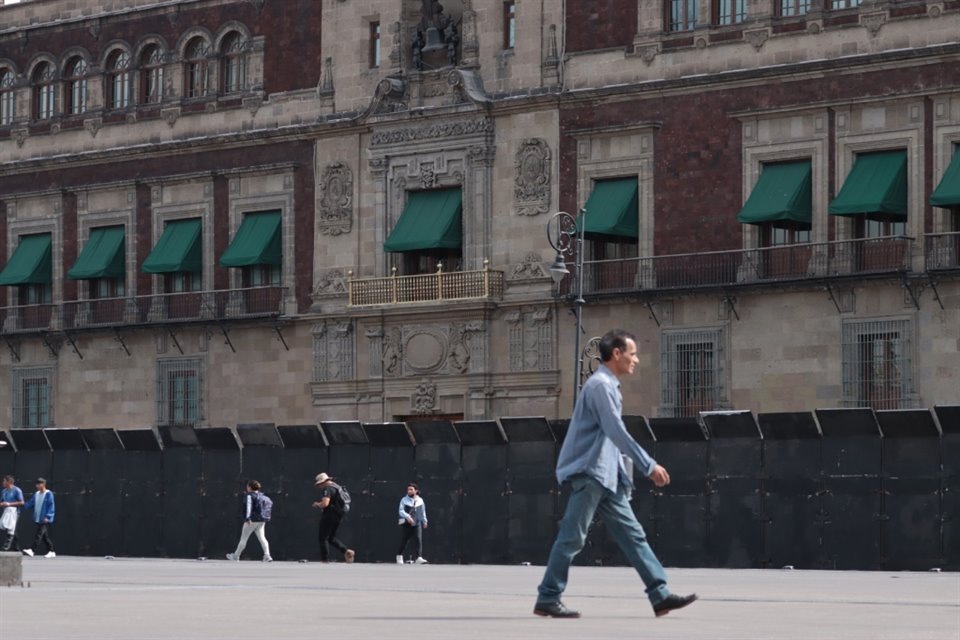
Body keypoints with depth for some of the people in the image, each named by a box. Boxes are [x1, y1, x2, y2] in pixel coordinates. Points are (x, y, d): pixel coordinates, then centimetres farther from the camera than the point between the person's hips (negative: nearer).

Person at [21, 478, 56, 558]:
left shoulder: (48, 494, -8)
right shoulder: (36, 494, 14)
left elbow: (51, 506, -12)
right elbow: (30, 503, 10)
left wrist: (47, 517, -19)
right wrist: (24, 506, -8)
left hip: (45, 520, -8)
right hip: (38, 519, 8)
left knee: (39, 534, -15)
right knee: (45, 536, 11)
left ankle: (32, 550, -24)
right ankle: (51, 551, 19)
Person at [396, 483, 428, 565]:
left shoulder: (420, 501, 8)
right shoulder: (404, 500, -1)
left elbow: (423, 512, 18)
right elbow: (401, 511, -12)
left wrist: (424, 521, 16)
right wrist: (407, 517, -28)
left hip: (417, 524, 2)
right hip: (406, 524, -2)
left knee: (418, 539, -14)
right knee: (403, 541, 5)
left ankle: (418, 558, -22)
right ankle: (399, 556, 28)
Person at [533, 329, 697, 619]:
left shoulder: (609, 386, 18)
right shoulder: (600, 384, -13)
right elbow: (617, 432, -20)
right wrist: (649, 466, -18)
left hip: (606, 476, 10)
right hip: (589, 473, -10)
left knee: (633, 534, 5)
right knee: (572, 538, -6)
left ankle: (660, 595, 3)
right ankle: (547, 599, -1)